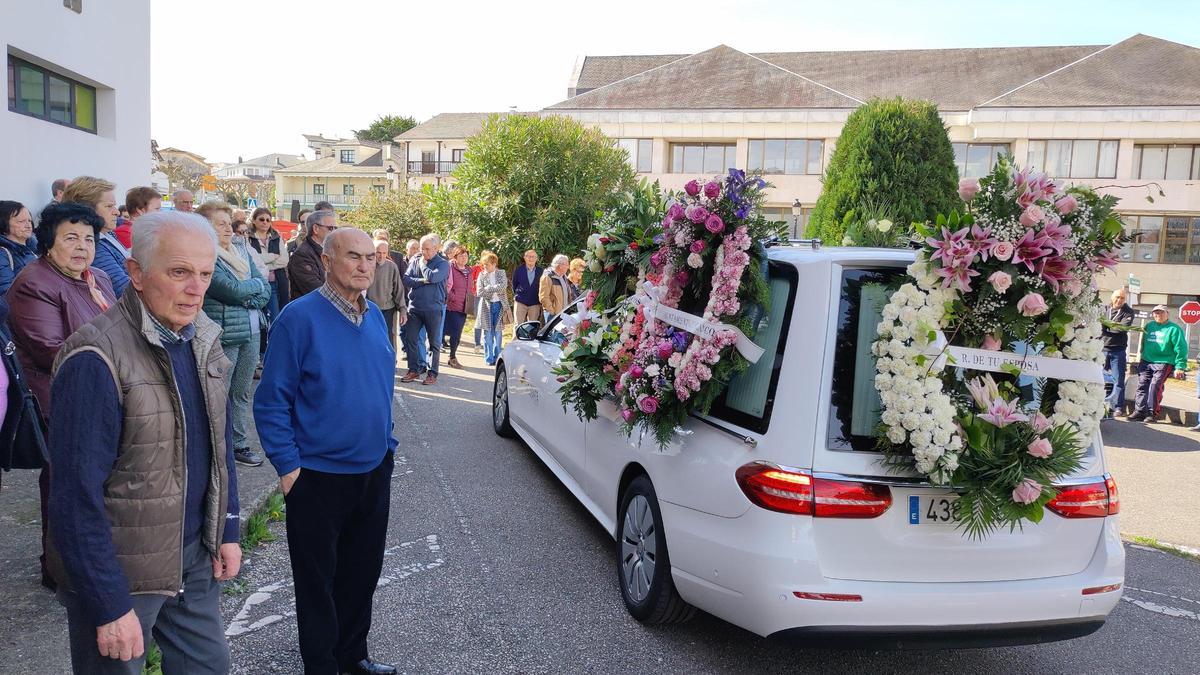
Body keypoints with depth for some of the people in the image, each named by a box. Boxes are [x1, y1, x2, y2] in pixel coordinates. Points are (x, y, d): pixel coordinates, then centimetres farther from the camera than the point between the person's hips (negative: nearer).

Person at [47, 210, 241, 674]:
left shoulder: (200, 340, 1)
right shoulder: (96, 360, -22)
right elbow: (77, 496, -21)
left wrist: (228, 531, 9)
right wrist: (110, 605, -19)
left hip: (195, 556, 7)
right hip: (121, 569, -6)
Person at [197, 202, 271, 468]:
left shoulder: (241, 253, 14)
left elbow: (265, 293, 9)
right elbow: (232, 290, -19)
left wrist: (243, 295, -10)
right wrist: (256, 284, -2)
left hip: (251, 332, 7)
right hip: (223, 336, -7)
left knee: (242, 392, 13)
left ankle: (240, 444, 23)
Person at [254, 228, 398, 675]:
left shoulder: (375, 317, 5)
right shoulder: (299, 318, -15)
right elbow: (271, 401, -13)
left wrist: (387, 445, 13)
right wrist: (288, 466, -14)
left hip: (374, 471, 6)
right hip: (319, 475, -6)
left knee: (363, 570, 19)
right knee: (318, 579, 10)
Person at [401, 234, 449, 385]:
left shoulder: (443, 264, -3)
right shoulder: (415, 261, 8)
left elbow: (432, 277, -20)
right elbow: (406, 280, -2)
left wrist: (423, 264, -4)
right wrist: (422, 281, -14)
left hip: (434, 308, -3)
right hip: (414, 307, 3)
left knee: (434, 342, 4)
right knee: (410, 339, 4)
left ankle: (433, 373, 12)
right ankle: (413, 370, 17)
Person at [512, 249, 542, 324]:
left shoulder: (541, 271, 3)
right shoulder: (518, 271, 3)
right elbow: (514, 285, 13)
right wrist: (517, 295, 11)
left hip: (535, 304, 1)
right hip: (520, 302, -1)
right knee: (518, 326, -3)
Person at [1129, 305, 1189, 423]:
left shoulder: (1174, 329, 0)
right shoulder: (1149, 326, 15)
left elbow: (1181, 349, -4)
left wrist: (1180, 367, -10)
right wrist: (1142, 358, 18)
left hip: (1164, 363, -5)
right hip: (1146, 362, 5)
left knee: (1155, 386, -17)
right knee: (1142, 385, -5)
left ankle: (1153, 413, -10)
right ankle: (1139, 411, -3)